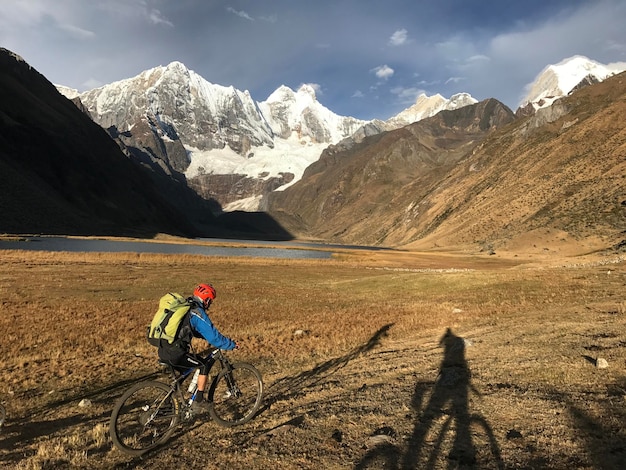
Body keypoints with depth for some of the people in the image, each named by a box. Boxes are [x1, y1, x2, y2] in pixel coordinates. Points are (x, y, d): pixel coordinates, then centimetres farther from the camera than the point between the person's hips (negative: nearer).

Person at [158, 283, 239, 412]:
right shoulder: (198, 313, -12)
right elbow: (214, 338, -12)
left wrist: (213, 337, 29)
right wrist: (232, 344, 1)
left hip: (163, 350, 9)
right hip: (174, 354, -9)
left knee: (182, 371, 30)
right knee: (205, 365, 7)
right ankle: (198, 402, 11)